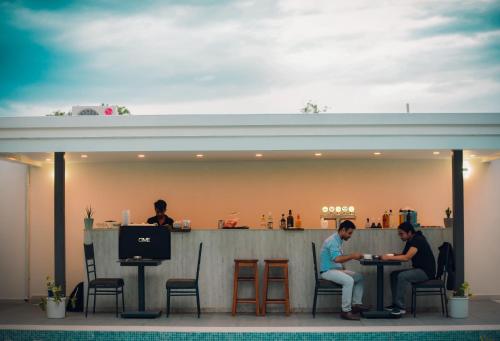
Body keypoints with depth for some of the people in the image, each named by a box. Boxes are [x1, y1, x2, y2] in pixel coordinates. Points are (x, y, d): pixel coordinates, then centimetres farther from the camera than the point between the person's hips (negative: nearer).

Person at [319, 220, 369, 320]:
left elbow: (340, 258, 13)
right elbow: (336, 259, -30)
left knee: (359, 277, 3)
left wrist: (353, 256, 1)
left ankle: (356, 304, 1)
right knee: (349, 281, -30)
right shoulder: (333, 241, -18)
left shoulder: (338, 240, 15)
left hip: (337, 269, 10)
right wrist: (352, 256, -26)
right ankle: (346, 311, -26)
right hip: (328, 271, -10)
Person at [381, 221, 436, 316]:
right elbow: (402, 255, 13)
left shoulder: (418, 240, -19)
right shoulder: (410, 241, 12)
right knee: (394, 274, 2)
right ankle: (396, 303, 2)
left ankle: (400, 307, -23)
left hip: (427, 272, -10)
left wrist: (389, 257, -25)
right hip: (418, 269, 10)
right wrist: (389, 255, -5)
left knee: (402, 276, -27)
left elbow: (406, 257, -28)